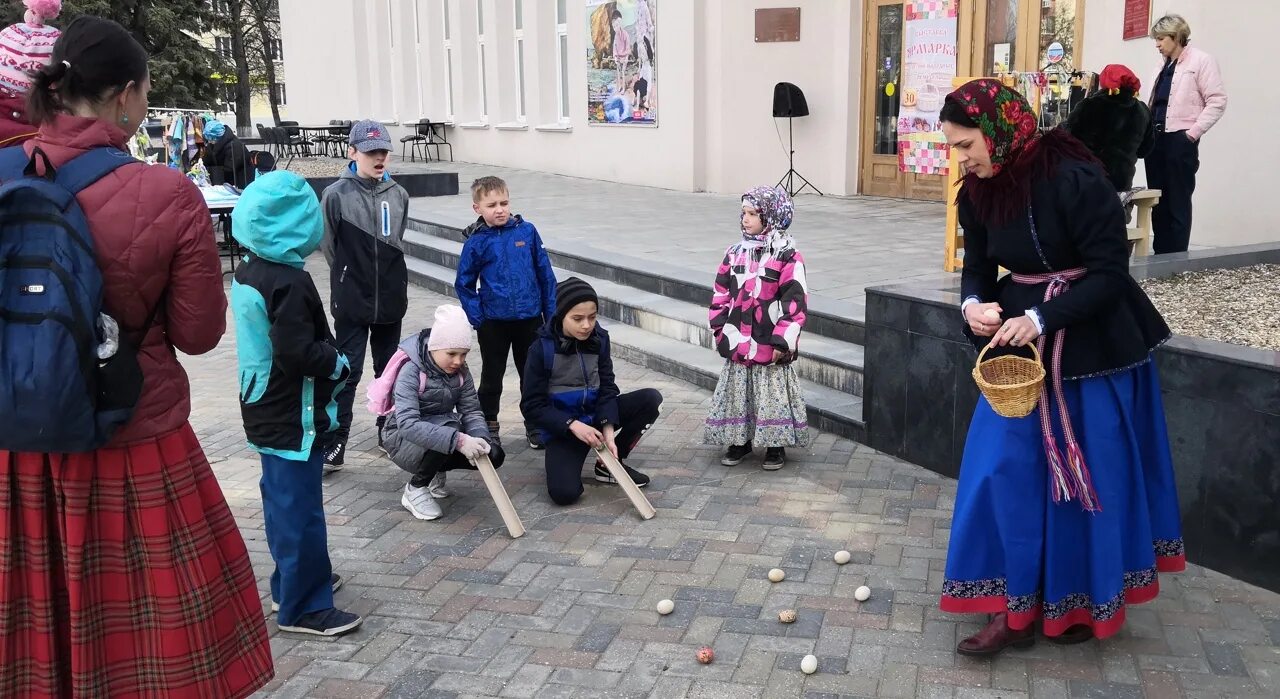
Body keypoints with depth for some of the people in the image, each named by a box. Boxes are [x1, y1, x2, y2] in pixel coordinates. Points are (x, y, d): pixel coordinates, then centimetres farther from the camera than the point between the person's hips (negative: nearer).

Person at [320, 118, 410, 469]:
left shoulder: (398, 195, 1)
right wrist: (352, 273, 7)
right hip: (352, 301, -4)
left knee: (389, 369, 15)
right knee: (347, 373, -4)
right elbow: (328, 244, -3)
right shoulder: (337, 195, -11)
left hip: (391, 299, 4)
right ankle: (334, 446, 0)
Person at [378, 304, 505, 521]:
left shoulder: (460, 371, -4)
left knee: (493, 455, -12)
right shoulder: (411, 371, -24)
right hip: (405, 439, -7)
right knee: (446, 439, -36)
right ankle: (415, 489, -11)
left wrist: (480, 439, -30)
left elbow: (472, 411, -6)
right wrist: (458, 440, -47)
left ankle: (436, 469, 13)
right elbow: (408, 424, -37)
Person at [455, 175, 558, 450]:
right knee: (492, 377, 13)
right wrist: (477, 317, -6)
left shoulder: (527, 231, -4)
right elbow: (464, 284, 2)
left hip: (530, 317, 1)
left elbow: (545, 273, 1)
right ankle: (488, 425, 28)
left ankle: (535, 425, 25)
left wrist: (551, 313, 1)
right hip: (493, 322, -1)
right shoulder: (477, 242, -6)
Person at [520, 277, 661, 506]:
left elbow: (607, 388, -4)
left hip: (596, 415, 4)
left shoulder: (599, 339, -6)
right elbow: (532, 406, -14)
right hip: (563, 427, -4)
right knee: (564, 493, -27)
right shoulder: (542, 348, -17)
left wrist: (608, 429, -20)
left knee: (650, 399, -17)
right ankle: (573, 456, 10)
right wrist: (573, 425, -24)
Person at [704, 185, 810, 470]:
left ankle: (775, 445, 19)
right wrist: (721, 330, 5)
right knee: (737, 392, 13)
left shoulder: (787, 256, -11)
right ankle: (739, 440, 27)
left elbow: (796, 300, -13)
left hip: (770, 347, -5)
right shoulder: (735, 253, 6)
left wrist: (783, 340, -15)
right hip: (738, 344, 5)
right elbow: (721, 292, 11)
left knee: (772, 394, 5)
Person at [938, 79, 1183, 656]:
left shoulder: (1075, 179, -21)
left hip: (1094, 343, -5)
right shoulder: (977, 192, -2)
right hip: (1021, 338, 6)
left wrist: (1042, 319, -28)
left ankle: (1084, 602, 23)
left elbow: (1110, 273, -19)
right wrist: (973, 304, -15)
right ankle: (1017, 606, 9)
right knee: (1005, 466, 0)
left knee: (1092, 472, 5)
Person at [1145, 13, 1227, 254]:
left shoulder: (1200, 60, -4)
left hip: (1180, 140, -7)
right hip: (1156, 138, 7)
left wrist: (1193, 132, -14)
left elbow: (1217, 101, -9)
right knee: (1158, 201, 9)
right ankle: (1160, 256, 16)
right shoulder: (1164, 67, 18)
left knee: (1178, 203, -2)